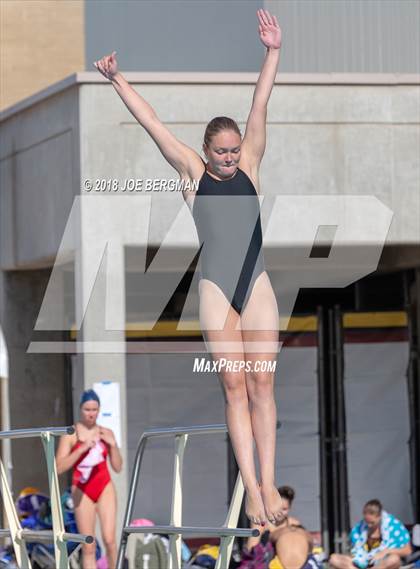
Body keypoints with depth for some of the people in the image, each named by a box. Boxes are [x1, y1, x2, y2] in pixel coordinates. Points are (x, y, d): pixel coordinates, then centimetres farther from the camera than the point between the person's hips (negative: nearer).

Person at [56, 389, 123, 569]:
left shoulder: (106, 433, 6)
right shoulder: (70, 434, -3)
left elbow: (118, 467, 8)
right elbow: (59, 467, -12)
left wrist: (113, 444, -6)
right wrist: (83, 448, -19)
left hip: (105, 488, 2)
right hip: (82, 491, -2)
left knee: (109, 539, -11)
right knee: (88, 547, -1)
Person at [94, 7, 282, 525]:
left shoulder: (248, 166, 7)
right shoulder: (192, 172, 4)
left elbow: (259, 108, 2)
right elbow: (152, 123, 2)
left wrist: (272, 53, -1)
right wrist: (117, 81, -1)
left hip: (257, 285, 1)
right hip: (215, 288, -1)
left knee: (262, 384, -3)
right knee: (234, 386, -2)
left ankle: (268, 485, -6)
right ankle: (251, 488, -4)